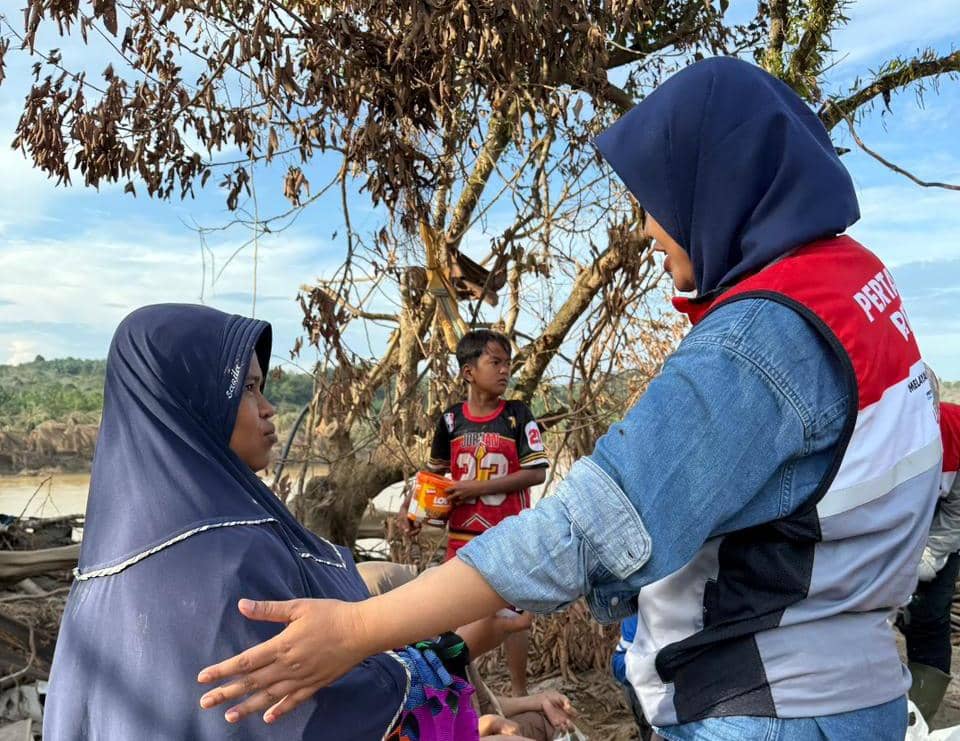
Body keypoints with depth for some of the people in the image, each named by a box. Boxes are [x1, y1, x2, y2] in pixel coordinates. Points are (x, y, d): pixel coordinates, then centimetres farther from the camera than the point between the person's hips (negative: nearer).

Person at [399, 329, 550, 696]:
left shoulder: (518, 416, -7)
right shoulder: (450, 419, 0)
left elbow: (536, 472, -13)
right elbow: (435, 471, 12)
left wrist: (479, 487, -18)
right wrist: (409, 504, -3)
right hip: (462, 533, 3)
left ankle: (519, 691, 24)